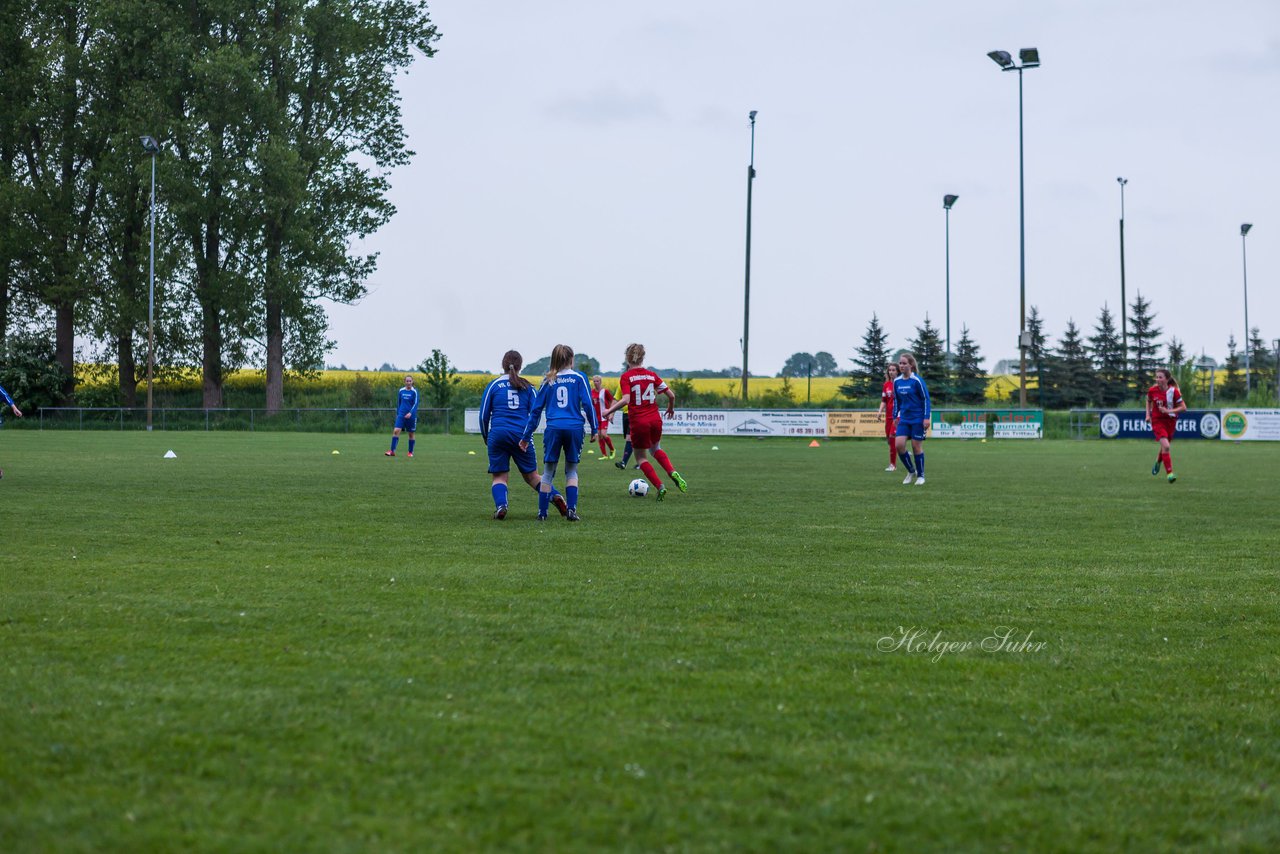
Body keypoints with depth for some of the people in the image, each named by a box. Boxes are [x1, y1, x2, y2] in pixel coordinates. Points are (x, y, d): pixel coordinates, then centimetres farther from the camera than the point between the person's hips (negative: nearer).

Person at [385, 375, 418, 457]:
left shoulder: (414, 392, -5)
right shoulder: (401, 391, 6)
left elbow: (415, 404, -10)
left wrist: (410, 413, -24)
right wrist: (397, 413, 16)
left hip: (411, 416, -2)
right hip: (401, 414, 2)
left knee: (411, 434, 7)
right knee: (396, 431, -14)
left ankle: (410, 452, 21)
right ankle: (392, 451, -16)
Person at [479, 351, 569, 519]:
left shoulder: (493, 385, 7)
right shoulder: (527, 387, 10)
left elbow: (484, 415, 7)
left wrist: (486, 439, 20)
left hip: (498, 434, -1)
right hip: (521, 435, 1)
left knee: (499, 476, 6)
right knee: (531, 475, 14)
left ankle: (500, 506, -18)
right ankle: (555, 496, -5)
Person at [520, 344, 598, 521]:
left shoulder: (548, 381, 9)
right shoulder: (579, 378, 4)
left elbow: (536, 410, 10)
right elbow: (587, 404, -3)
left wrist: (526, 436, 14)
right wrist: (594, 428, 6)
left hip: (553, 429, 1)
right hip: (575, 428, -1)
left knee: (548, 473, 10)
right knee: (571, 471, 14)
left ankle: (542, 513, 9)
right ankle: (571, 510, 3)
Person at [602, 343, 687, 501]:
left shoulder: (626, 376, -7)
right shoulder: (651, 375, 5)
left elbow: (625, 400, -20)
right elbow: (671, 395, 4)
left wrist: (609, 411, -10)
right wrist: (671, 408, 24)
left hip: (639, 422, -4)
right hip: (655, 419, 4)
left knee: (641, 458, 14)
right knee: (656, 448, 30)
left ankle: (660, 486, -2)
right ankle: (673, 472, 5)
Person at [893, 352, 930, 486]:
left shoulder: (917, 380, -12)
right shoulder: (897, 382, 4)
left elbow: (926, 399, -9)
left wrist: (926, 418, -13)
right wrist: (895, 416, 16)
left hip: (918, 418, -5)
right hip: (904, 418, 5)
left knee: (916, 446, 0)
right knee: (899, 444, -8)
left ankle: (920, 475, 16)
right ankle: (911, 471, 12)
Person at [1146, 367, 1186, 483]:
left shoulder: (1174, 391, -15)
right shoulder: (1152, 390, -9)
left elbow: (1183, 408, -11)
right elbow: (1148, 401, 14)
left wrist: (1168, 411, -22)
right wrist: (1148, 414, 4)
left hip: (1170, 421, 1)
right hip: (1157, 421, -1)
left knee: (1165, 447, 17)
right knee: (1165, 446, -19)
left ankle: (1158, 462, 50)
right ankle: (1170, 473, -16)